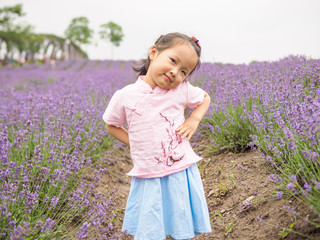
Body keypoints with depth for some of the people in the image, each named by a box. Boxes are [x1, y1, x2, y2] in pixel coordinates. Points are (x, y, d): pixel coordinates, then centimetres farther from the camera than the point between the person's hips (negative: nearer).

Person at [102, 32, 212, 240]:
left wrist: (194, 119, -2)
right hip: (148, 180, -1)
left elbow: (205, 98, 16)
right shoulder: (125, 96, -7)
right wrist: (135, 143, -3)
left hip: (181, 174, 1)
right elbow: (111, 126, 9)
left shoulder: (182, 90, -5)